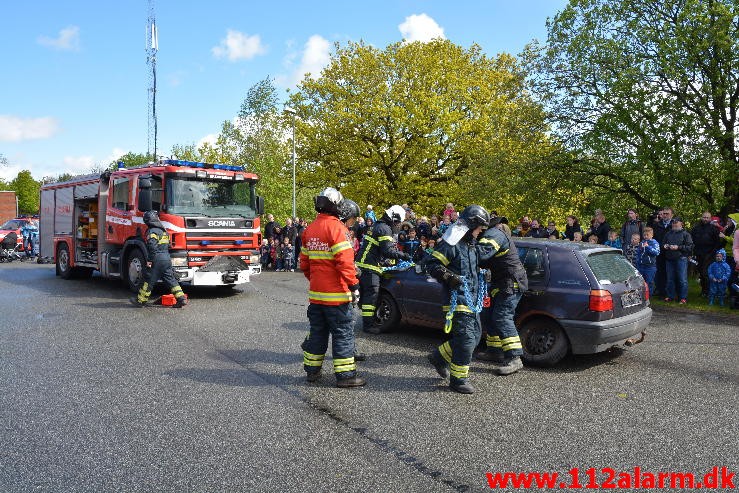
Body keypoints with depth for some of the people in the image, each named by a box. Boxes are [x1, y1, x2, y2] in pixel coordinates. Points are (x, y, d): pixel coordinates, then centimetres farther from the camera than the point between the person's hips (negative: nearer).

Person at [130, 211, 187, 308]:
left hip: (157, 259, -7)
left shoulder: (152, 231, -10)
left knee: (148, 281, 3)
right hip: (167, 258, 7)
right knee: (171, 280, 8)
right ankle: (182, 298, 3)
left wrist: (149, 260, -19)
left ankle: (140, 300, 13)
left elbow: (152, 246, -21)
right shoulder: (163, 230, 16)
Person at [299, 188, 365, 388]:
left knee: (317, 332, 17)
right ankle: (345, 375, 5)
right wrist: (354, 285, -16)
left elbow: (304, 263, 16)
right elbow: (345, 261, -20)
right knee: (343, 333, 1)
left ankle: (312, 370, 25)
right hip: (336, 294, -7)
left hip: (316, 293, 7)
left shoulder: (309, 229, 10)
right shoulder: (336, 227, -14)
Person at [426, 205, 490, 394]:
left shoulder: (471, 244, 18)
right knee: (466, 338, -10)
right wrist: (448, 277, -25)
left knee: (475, 334, 14)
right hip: (458, 298, -10)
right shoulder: (451, 243, -13)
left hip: (472, 299, 10)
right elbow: (432, 264, -16)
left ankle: (440, 357, 28)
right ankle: (458, 379, 3)